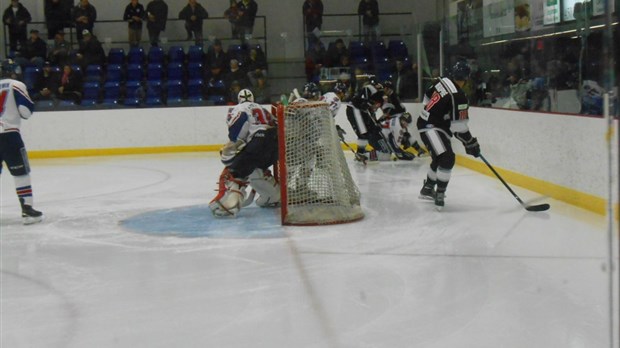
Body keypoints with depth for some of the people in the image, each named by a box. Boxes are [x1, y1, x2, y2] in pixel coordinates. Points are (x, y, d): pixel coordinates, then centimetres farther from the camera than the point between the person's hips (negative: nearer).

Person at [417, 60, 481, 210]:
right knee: (447, 158, -20)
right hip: (431, 127, -10)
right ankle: (440, 193, -17)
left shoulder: (442, 81, 0)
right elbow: (459, 127, -21)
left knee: (439, 159, 22)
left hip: (426, 121, 10)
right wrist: (470, 143, -11)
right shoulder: (458, 97, -24)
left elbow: (427, 98, 15)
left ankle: (427, 189, 36)